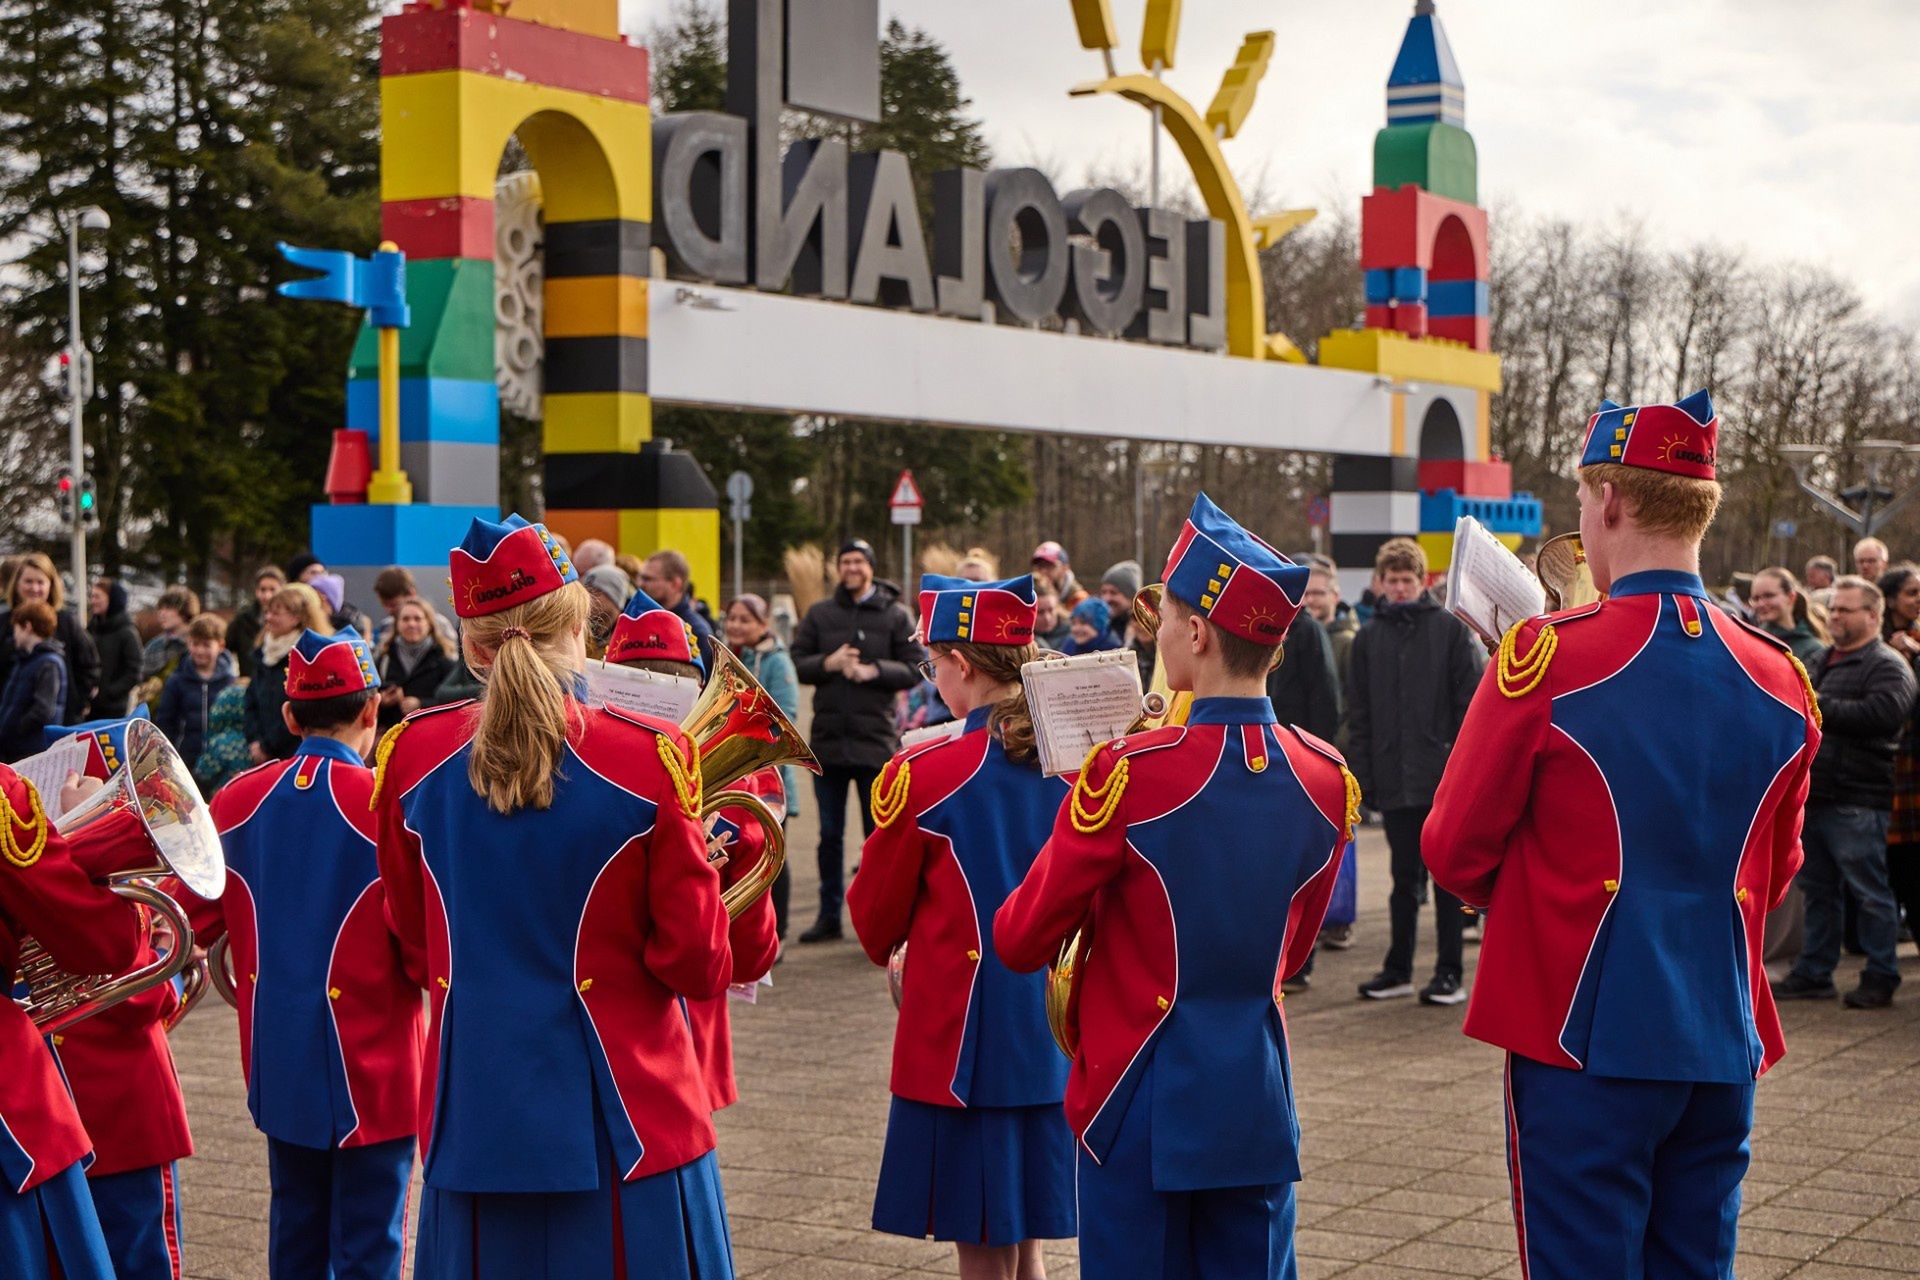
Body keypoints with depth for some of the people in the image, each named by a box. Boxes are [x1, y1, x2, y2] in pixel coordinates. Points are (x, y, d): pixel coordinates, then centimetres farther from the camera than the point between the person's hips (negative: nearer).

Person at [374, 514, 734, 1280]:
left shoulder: (410, 755, -1)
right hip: (624, 1110, -3)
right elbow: (697, 967, -8)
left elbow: (414, 953, 10)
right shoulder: (652, 757, -12)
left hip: (473, 1113, 4)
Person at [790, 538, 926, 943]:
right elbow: (795, 663, 5)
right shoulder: (819, 614, 8)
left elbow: (916, 669, -2)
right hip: (828, 739, 2)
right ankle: (829, 916, 19)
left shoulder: (894, 616, 2)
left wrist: (873, 670, -15)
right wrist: (827, 664, -12)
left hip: (875, 739, -2)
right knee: (829, 834, 10)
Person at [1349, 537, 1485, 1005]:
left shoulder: (1451, 629, 0)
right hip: (1394, 779, 3)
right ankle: (1398, 969, 19)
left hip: (1442, 777, -3)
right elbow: (1359, 714, 11)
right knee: (1404, 875, 11)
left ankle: (1450, 973, 8)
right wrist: (1364, 773, 3)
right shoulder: (1368, 638, 10)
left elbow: (1471, 702, -3)